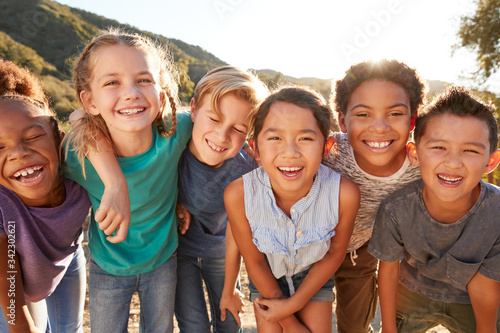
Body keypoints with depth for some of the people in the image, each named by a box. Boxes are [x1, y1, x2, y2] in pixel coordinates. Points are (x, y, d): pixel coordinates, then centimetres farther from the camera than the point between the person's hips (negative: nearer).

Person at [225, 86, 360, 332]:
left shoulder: (344, 194, -34)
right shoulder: (238, 194, -35)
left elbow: (335, 252, -13)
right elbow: (254, 262, -17)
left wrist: (294, 303, -8)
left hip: (314, 274, 1)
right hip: (267, 276, 0)